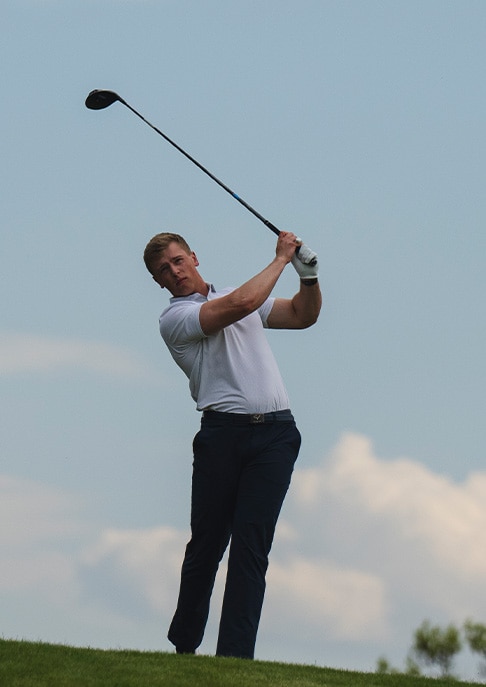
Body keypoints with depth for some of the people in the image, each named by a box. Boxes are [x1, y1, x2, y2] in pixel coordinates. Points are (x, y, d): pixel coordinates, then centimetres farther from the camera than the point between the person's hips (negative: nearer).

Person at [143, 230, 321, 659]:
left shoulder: (243, 298, 22)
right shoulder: (174, 319, 0)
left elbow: (303, 315, 28)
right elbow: (239, 304, -13)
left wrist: (309, 275, 9)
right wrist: (281, 259, -2)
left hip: (274, 433, 3)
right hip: (222, 431, -3)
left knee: (251, 546, -7)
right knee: (207, 543, 0)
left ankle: (235, 655, -12)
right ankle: (183, 647, 15)